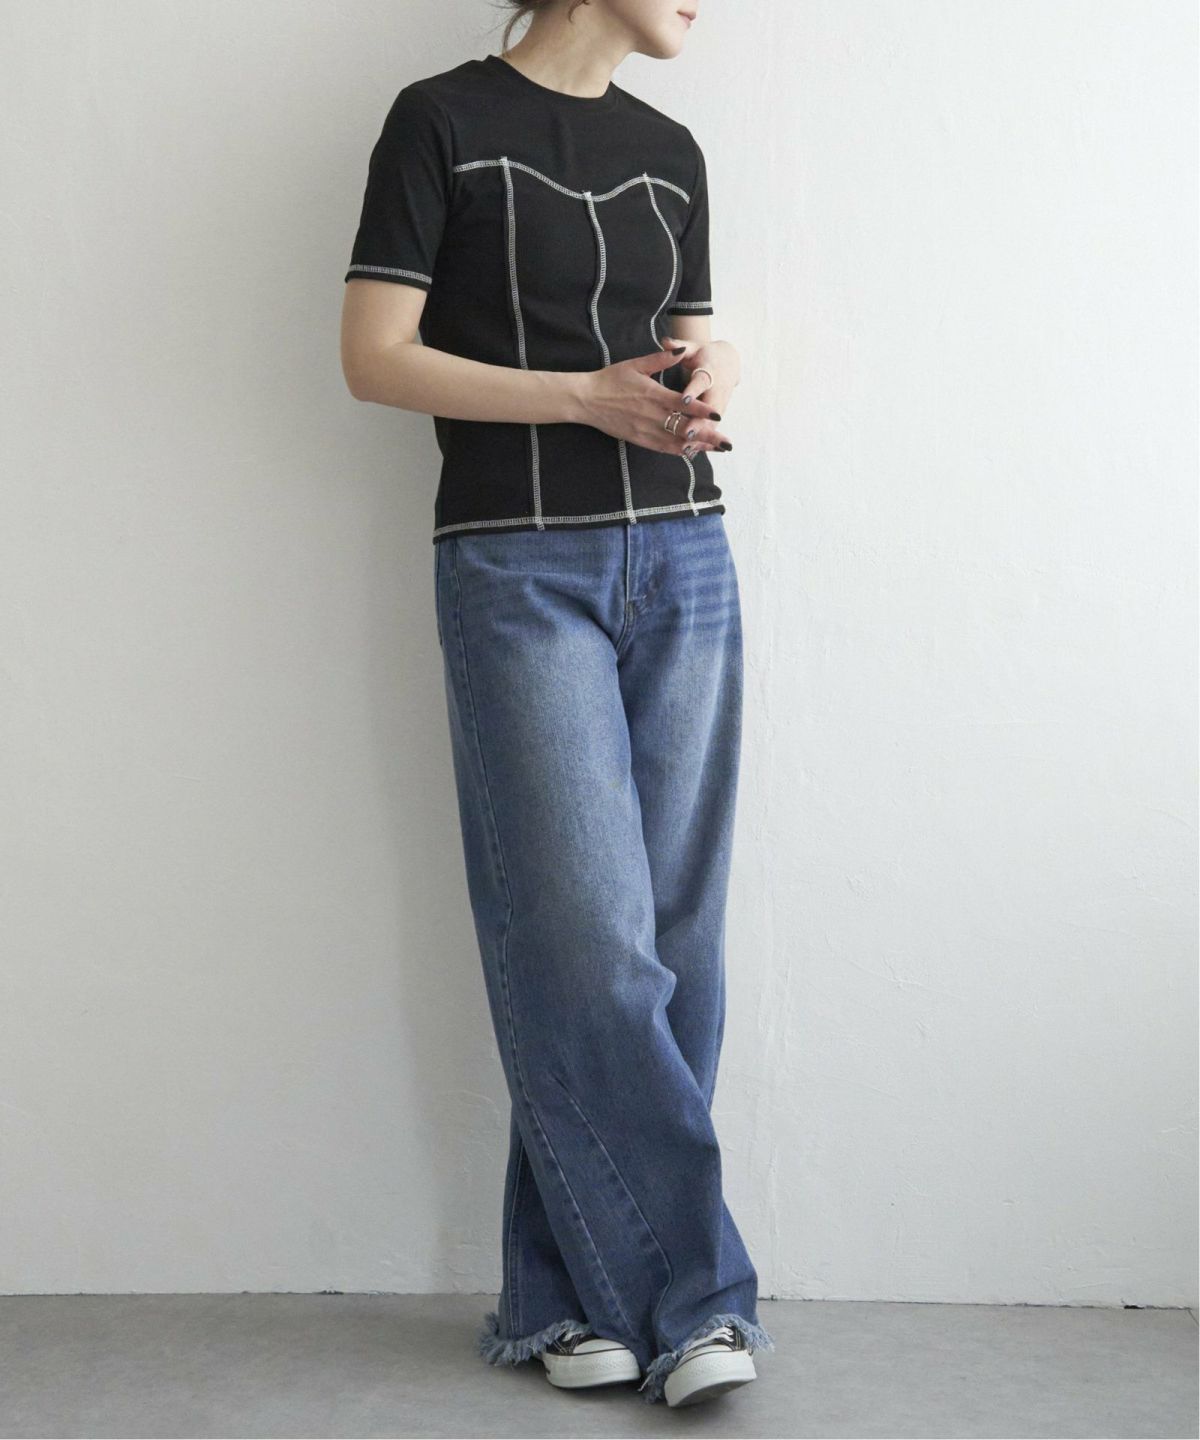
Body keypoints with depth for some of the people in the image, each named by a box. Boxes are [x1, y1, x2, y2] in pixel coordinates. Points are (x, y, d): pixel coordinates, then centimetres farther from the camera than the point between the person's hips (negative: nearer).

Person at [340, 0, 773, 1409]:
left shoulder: (670, 151, 16)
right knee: (589, 939, -8)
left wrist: (707, 382, -2)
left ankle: (581, 1291, 13)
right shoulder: (444, 119, 1)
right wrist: (587, 397, -13)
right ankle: (687, 1290, 3)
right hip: (520, 567, -5)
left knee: (670, 934, 2)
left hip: (681, 560, 6)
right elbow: (374, 357, -5)